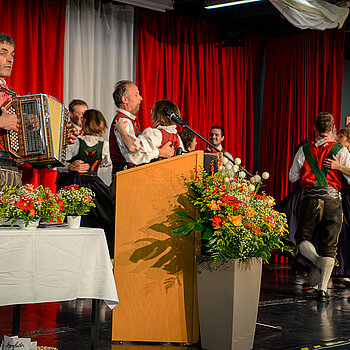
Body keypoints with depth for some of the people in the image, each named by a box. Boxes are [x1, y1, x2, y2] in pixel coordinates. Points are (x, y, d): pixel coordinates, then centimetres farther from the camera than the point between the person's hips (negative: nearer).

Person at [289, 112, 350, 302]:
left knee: (302, 238, 17)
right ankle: (322, 289, -1)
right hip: (332, 200, 0)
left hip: (310, 199, 0)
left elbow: (293, 177, 11)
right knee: (329, 246, 6)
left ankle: (317, 261, -13)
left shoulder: (304, 150, 5)